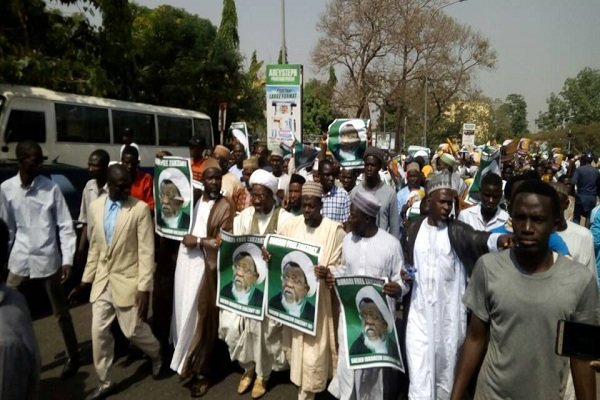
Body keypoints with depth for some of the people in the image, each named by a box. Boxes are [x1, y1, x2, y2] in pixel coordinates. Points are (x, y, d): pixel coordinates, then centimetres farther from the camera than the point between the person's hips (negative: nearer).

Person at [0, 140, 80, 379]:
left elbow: (66, 226, -6)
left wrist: (68, 259, -10)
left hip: (47, 260, -2)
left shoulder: (51, 188, -9)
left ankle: (73, 356, 27)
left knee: (60, 312, 10)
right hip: (19, 260, 2)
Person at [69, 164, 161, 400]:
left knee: (133, 331, 5)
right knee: (99, 333, 9)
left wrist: (144, 288, -16)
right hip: (102, 280, 5)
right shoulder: (95, 207, 2)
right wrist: (86, 280, 10)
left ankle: (156, 354, 38)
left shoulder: (140, 208, -14)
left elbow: (146, 252, -13)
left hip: (127, 281, -5)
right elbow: (94, 247, 10)